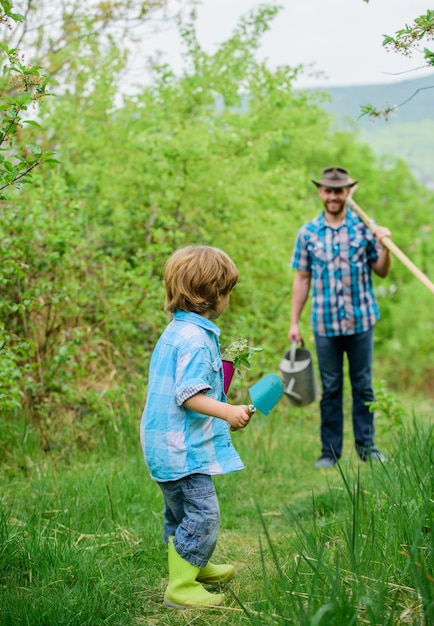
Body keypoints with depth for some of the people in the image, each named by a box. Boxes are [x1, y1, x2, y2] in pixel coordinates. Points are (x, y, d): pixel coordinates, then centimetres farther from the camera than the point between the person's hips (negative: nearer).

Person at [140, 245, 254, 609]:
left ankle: (194, 567, 38)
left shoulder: (177, 331, 13)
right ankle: (181, 587, -2)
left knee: (183, 512, 23)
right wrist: (228, 411, -34)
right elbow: (188, 394, -26)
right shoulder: (195, 338, -20)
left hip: (170, 444, 11)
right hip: (183, 447, -11)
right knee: (202, 514, -8)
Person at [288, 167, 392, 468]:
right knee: (330, 389, 7)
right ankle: (330, 451, 14)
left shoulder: (365, 227, 1)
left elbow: (382, 271, 3)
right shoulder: (308, 233, 3)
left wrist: (384, 246, -17)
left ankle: (366, 446, 19)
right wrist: (294, 322, 5)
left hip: (361, 320, 0)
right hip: (325, 323, 0)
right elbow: (302, 279, 7)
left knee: (363, 385, 8)